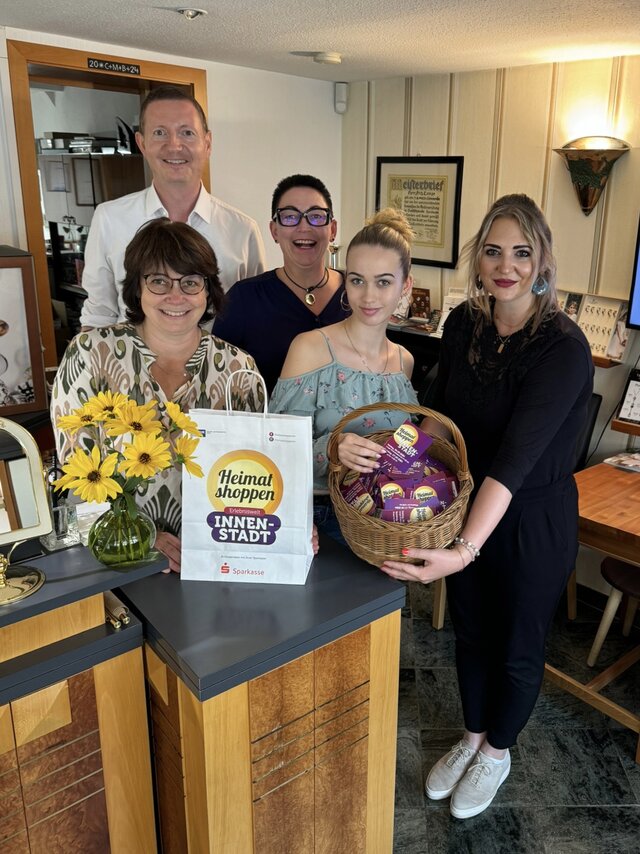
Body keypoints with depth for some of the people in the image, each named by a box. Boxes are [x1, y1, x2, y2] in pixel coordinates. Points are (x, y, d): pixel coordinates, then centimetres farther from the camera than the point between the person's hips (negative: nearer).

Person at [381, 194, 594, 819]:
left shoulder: (563, 347, -24)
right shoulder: (463, 323, -6)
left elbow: (517, 457, -34)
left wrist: (465, 549, -42)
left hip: (532, 522, -4)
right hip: (466, 510, 5)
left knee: (517, 646, 17)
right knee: (469, 632, 21)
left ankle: (497, 751, 44)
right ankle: (472, 736, 48)